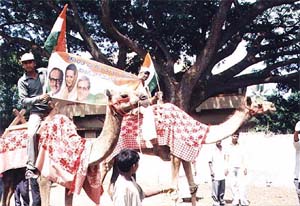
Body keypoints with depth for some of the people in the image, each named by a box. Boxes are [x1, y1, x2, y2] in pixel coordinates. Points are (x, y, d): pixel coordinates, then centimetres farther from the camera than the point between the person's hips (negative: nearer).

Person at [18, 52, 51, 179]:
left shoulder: (45, 72, 13)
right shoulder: (22, 81, 6)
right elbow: (23, 101, -2)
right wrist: (39, 98, -15)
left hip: (52, 108, 3)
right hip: (36, 111, -3)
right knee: (31, 133, -26)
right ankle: (30, 167, -26)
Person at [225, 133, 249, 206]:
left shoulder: (240, 147, 9)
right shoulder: (228, 147, 6)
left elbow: (243, 158, 10)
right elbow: (226, 159, 7)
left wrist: (245, 168, 4)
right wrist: (226, 169, 1)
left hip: (240, 168, 0)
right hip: (231, 168, 0)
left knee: (242, 185, -8)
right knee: (233, 185, -2)